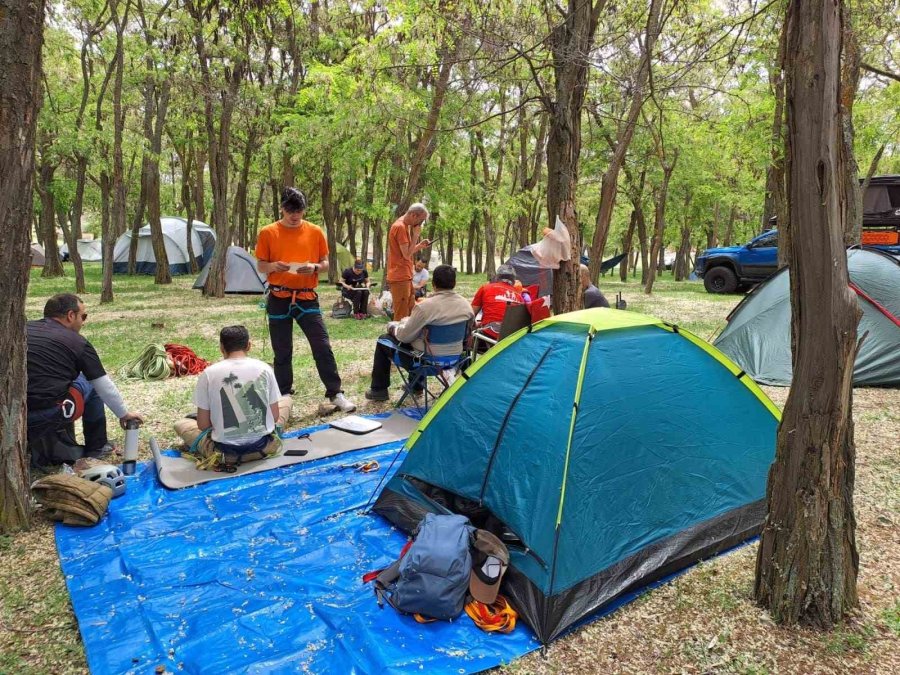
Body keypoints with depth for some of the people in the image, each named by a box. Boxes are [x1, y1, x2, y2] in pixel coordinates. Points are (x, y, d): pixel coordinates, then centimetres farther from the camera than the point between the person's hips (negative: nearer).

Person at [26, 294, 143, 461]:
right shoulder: (77, 342, 1)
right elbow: (105, 387, 8)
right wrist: (124, 414, 23)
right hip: (49, 417, -5)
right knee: (91, 381, 18)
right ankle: (96, 446, 27)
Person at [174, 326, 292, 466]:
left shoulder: (208, 374, -7)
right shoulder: (264, 369, -4)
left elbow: (203, 425, -3)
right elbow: (275, 416, 1)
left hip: (224, 453, 0)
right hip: (264, 447, 1)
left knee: (180, 424, 27)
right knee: (286, 399, 27)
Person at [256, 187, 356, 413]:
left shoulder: (315, 232, 3)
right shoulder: (267, 233, 0)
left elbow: (325, 263, 8)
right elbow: (260, 266, 5)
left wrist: (315, 268, -14)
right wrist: (273, 266, -17)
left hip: (307, 297, 0)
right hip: (279, 299, 0)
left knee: (323, 347, -4)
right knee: (282, 352, 7)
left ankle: (335, 394, 4)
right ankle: (284, 397, 21)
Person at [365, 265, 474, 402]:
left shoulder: (426, 306, -24)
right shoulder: (466, 304, -6)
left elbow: (404, 336, -17)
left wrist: (394, 328, 7)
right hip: (454, 357, 6)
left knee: (384, 340, 16)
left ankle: (379, 390, 25)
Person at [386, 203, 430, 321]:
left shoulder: (405, 226, 15)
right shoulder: (400, 227, -15)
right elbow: (407, 254, -19)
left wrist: (420, 245, 7)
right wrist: (416, 235, -12)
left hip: (405, 277, 10)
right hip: (400, 277, -10)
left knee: (411, 312, 15)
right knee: (401, 316, -6)